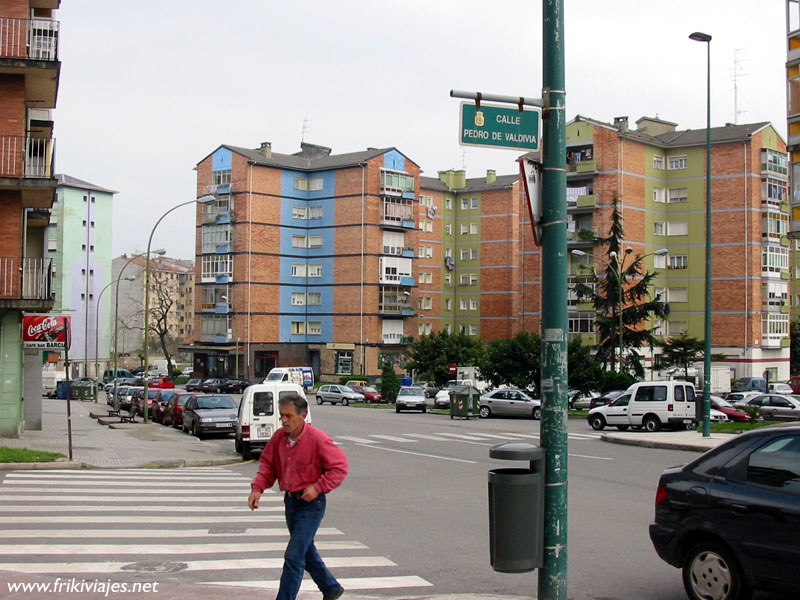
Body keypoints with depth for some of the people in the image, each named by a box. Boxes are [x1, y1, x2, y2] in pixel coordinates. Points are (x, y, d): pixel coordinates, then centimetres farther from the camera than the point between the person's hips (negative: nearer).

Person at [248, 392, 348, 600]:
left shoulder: (318, 439, -19)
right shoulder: (279, 437, -1)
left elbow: (340, 466, -15)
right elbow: (267, 464, 10)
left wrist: (318, 487, -21)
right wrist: (257, 488, -5)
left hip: (311, 504, -8)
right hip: (290, 501, 8)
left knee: (294, 556, -10)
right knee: (306, 551, 21)